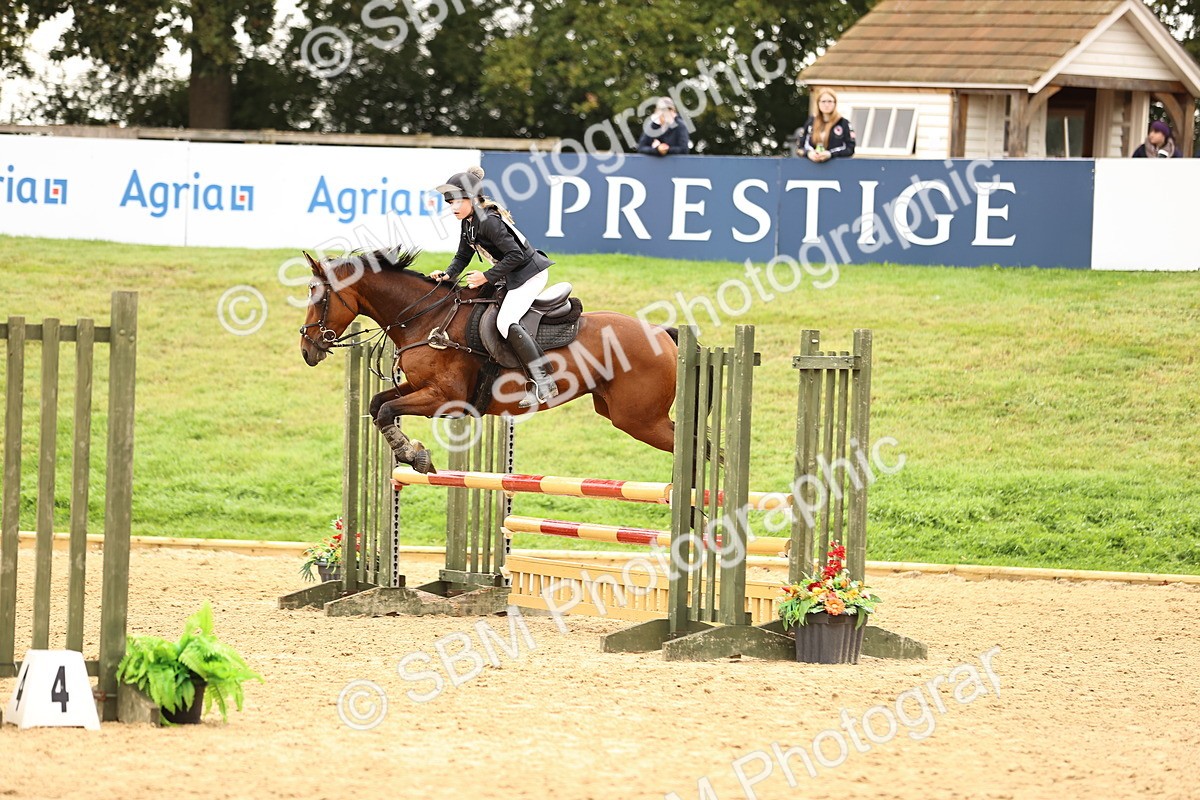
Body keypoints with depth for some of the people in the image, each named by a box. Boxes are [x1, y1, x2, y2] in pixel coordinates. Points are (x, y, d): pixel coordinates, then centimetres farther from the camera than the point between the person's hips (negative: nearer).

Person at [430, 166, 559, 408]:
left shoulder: (488, 222, -22)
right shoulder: (468, 223, 9)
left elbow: (515, 255, -25)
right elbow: (463, 257, 17)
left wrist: (487, 277, -22)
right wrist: (447, 274, -1)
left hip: (529, 273, -11)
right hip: (513, 277, 11)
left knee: (505, 322, -23)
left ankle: (543, 382, -26)